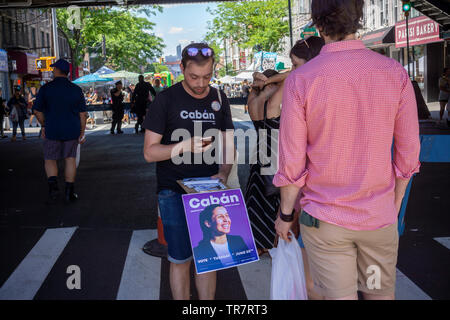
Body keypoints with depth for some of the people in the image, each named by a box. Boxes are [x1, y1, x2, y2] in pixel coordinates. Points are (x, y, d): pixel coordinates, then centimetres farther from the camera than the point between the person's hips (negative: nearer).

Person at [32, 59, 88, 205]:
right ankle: (69, 193, 9)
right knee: (70, 159, 10)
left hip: (52, 130, -1)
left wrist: (44, 125, 14)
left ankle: (53, 187, -10)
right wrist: (82, 132, 6)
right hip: (72, 130, 1)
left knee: (50, 160, 12)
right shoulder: (76, 89, 0)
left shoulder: (46, 88, -5)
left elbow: (37, 111, -2)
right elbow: (82, 113, -1)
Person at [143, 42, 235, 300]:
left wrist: (223, 173, -10)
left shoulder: (219, 99, 6)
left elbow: (228, 146, 10)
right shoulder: (166, 99, -6)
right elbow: (149, 152, -8)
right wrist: (185, 146, -25)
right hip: (174, 192, -3)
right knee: (180, 260, 6)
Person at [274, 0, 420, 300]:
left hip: (325, 219, -2)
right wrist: (395, 205, 13)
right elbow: (408, 155, -1)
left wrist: (285, 214, 3)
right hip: (379, 217, 2)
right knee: (381, 293, 19)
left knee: (339, 295, 10)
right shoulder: (396, 73, -6)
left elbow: (292, 163, -11)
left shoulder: (300, 80, -13)